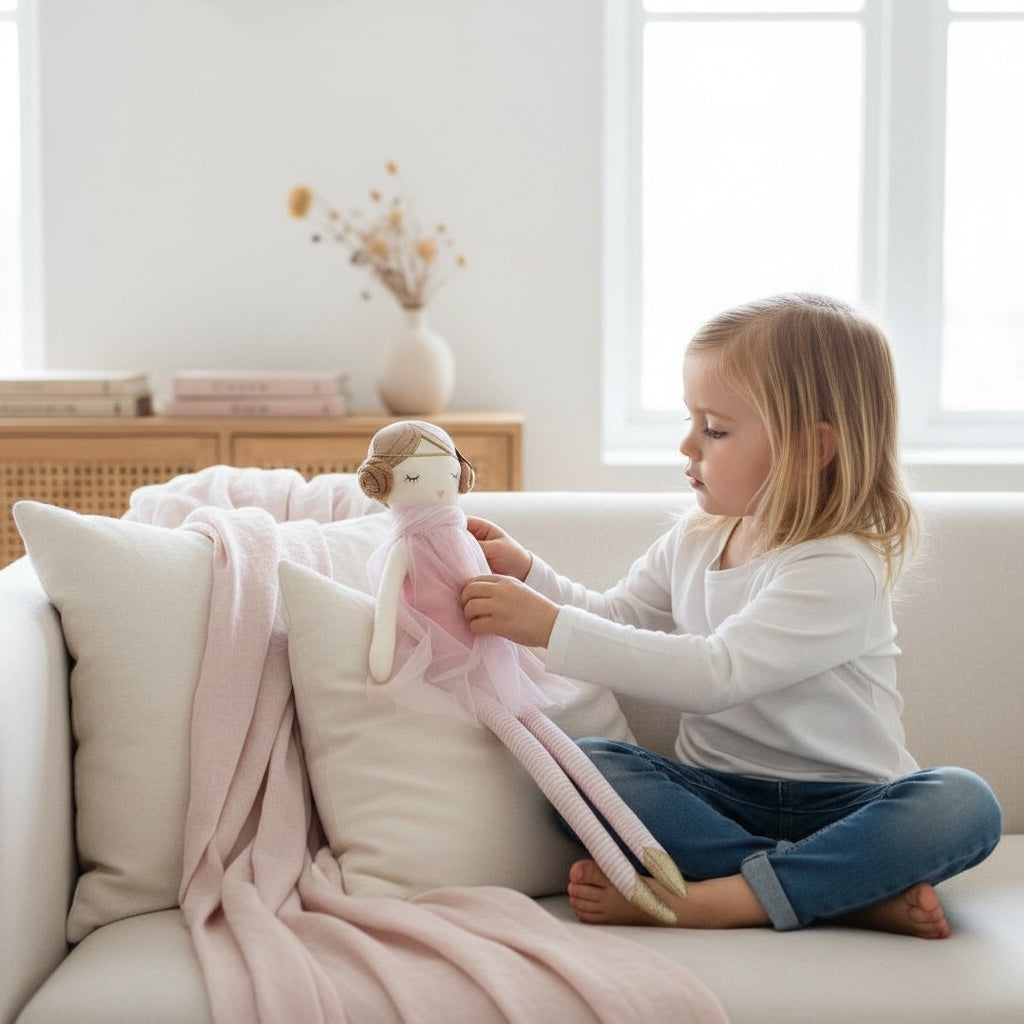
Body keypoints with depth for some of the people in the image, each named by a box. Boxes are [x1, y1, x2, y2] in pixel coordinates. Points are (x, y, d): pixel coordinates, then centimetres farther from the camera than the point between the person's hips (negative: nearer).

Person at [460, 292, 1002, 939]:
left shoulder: (841, 570, -18)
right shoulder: (693, 540, 7)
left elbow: (716, 673, -30)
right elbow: (616, 618, 20)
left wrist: (551, 626, -32)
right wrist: (528, 573, 2)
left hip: (843, 804, -5)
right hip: (721, 794, 5)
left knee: (963, 805, -34)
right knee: (587, 764, -22)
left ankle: (700, 900, -35)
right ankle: (856, 893, -27)